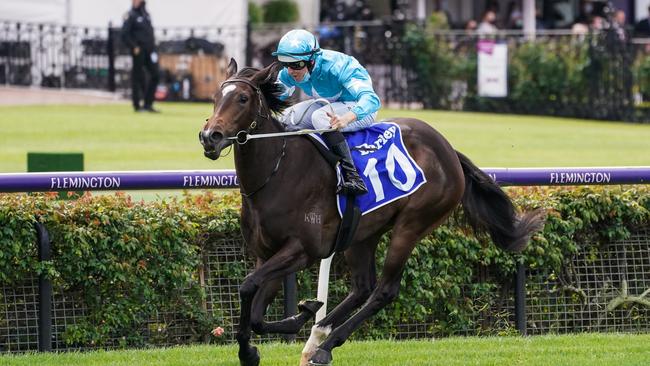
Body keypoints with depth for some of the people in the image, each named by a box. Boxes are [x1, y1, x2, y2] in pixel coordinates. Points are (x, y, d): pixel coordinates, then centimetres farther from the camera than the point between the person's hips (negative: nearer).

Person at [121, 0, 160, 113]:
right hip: (138, 51, -7)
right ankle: (137, 105, 5)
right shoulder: (131, 15, -6)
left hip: (149, 50, 7)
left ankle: (148, 104, 7)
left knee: (155, 75, 1)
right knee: (137, 77, -1)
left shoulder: (146, 14, 15)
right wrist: (134, 47, -17)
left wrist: (153, 46, 11)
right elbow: (124, 34, -11)